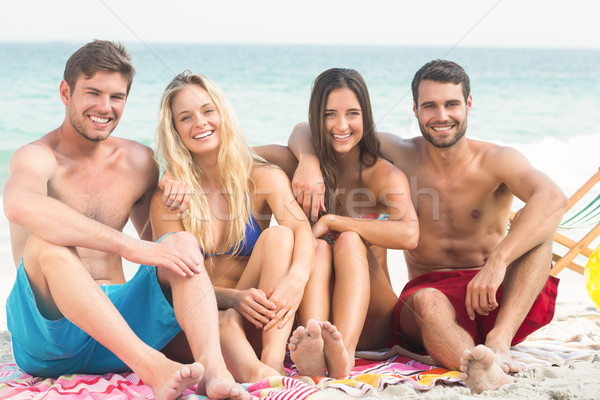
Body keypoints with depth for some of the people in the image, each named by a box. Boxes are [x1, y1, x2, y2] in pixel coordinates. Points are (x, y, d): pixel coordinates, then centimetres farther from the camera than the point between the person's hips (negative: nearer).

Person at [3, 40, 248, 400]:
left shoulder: (138, 161, 12)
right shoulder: (39, 157, -7)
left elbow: (158, 245, 22)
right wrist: (132, 248, -37)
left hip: (121, 317, 5)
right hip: (51, 325, -4)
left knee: (184, 242, -15)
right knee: (46, 242, -31)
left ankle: (214, 370, -40)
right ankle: (151, 368, -45)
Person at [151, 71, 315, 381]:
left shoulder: (264, 178, 2)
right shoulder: (168, 196, 0)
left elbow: (302, 231, -17)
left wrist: (296, 277, -41)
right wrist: (233, 298, -29)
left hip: (258, 321, 1)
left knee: (278, 235, -26)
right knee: (225, 324, -36)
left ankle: (273, 362, -41)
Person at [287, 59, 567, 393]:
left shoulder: (496, 160, -4)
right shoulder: (400, 155, 4)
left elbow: (553, 199, -26)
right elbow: (307, 132, 6)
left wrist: (497, 261, -39)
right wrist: (309, 160, -19)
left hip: (501, 304, 0)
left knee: (536, 228, -24)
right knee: (426, 302, -36)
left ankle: (498, 341, -40)